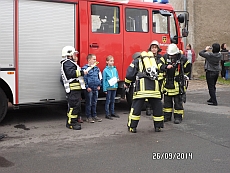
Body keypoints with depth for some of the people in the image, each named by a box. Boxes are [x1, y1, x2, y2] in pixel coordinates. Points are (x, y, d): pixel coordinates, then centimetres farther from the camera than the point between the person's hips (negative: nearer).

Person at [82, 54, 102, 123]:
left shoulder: (96, 68, 11)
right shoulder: (85, 68, -10)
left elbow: (99, 77, 18)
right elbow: (84, 78, -13)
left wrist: (99, 85, 11)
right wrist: (87, 87, -16)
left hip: (96, 89, 6)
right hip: (89, 89, -6)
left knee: (94, 103, 14)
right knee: (89, 103, 2)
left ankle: (94, 115, 24)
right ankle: (88, 117, 11)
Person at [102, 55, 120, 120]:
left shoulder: (115, 69, 7)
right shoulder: (105, 70, -6)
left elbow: (117, 77, 19)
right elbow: (104, 80, -7)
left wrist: (117, 79, -5)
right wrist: (104, 89, -10)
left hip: (114, 87, 5)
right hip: (108, 88, -5)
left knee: (113, 101, 14)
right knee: (108, 101, 0)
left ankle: (112, 113, 24)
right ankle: (107, 114, 6)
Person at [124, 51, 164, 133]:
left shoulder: (136, 61, 16)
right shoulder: (152, 60, 30)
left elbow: (130, 73, 6)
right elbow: (159, 74, 32)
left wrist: (126, 84, 20)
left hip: (142, 87, -3)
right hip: (154, 86, 3)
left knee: (136, 107, 3)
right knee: (157, 107, 14)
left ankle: (132, 127, 6)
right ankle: (158, 126, 18)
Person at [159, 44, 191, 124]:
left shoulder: (182, 58, -5)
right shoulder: (165, 57, 1)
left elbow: (187, 68, 7)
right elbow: (160, 65, -11)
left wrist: (180, 74, 6)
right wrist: (166, 67, -28)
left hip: (178, 84, -3)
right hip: (167, 83, 3)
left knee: (178, 101, 1)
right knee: (167, 100, 11)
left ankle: (178, 117, 9)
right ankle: (167, 116, 22)